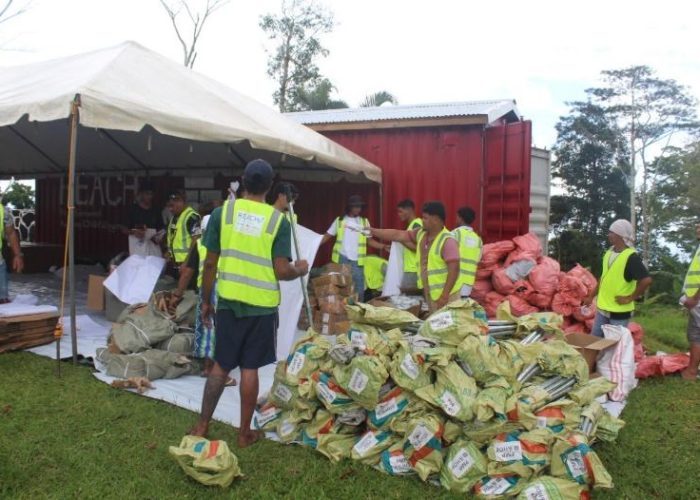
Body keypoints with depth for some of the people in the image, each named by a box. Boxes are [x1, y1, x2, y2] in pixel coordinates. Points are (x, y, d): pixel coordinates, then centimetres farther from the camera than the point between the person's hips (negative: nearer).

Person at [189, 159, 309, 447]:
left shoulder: (223, 212, -3)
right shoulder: (279, 221, -7)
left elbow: (210, 263, -1)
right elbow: (282, 271, -11)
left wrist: (205, 301, 10)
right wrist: (300, 270, 11)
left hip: (228, 301, 2)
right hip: (262, 305, -2)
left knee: (221, 365, 15)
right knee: (250, 368, 8)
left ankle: (202, 426, 23)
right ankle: (245, 433, 19)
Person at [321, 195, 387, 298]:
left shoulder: (364, 222, 6)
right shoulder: (339, 220, 3)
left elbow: (369, 241, 7)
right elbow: (327, 236, 4)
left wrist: (384, 247, -6)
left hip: (356, 260, 1)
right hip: (341, 258, -1)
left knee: (359, 288, 5)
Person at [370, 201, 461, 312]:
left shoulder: (448, 241, -21)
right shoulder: (421, 234, 4)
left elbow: (454, 269, -24)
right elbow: (397, 235, 8)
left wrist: (444, 296, -27)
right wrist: (372, 231, 4)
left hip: (445, 294, -8)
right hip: (429, 292, 8)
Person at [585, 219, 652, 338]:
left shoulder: (631, 257, -18)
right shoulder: (609, 252, 7)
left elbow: (646, 280, -27)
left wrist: (630, 298, -19)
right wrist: (591, 296, 18)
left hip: (619, 311, -8)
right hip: (602, 308, 8)